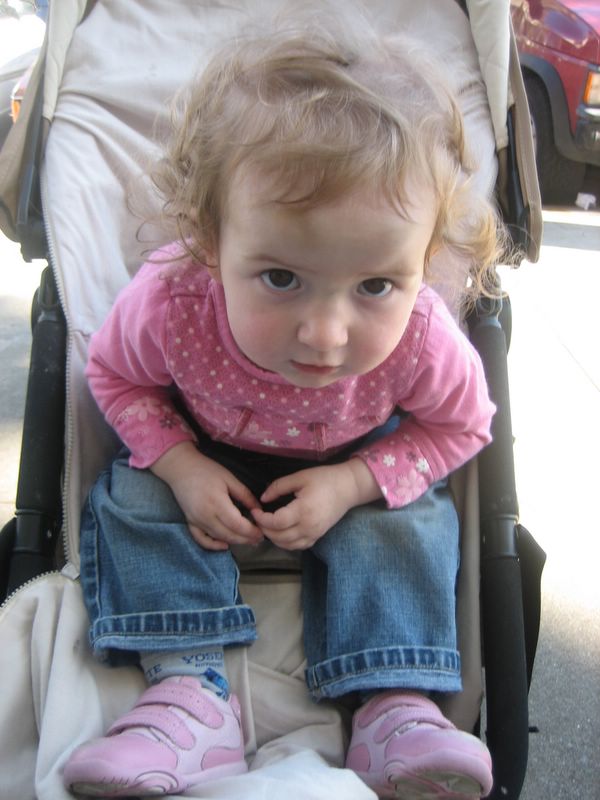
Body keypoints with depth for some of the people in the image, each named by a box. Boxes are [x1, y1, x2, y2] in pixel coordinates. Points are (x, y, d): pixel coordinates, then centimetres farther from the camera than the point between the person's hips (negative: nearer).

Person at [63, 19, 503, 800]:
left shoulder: (424, 341, -38)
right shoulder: (165, 304, -39)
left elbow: (460, 425, -15)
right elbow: (114, 374, -14)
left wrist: (352, 484, -28)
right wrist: (181, 465, -27)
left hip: (355, 464, 0)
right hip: (207, 454, 1)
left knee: (408, 523, -21)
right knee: (132, 495, -16)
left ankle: (396, 707, -13)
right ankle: (191, 689, -19)